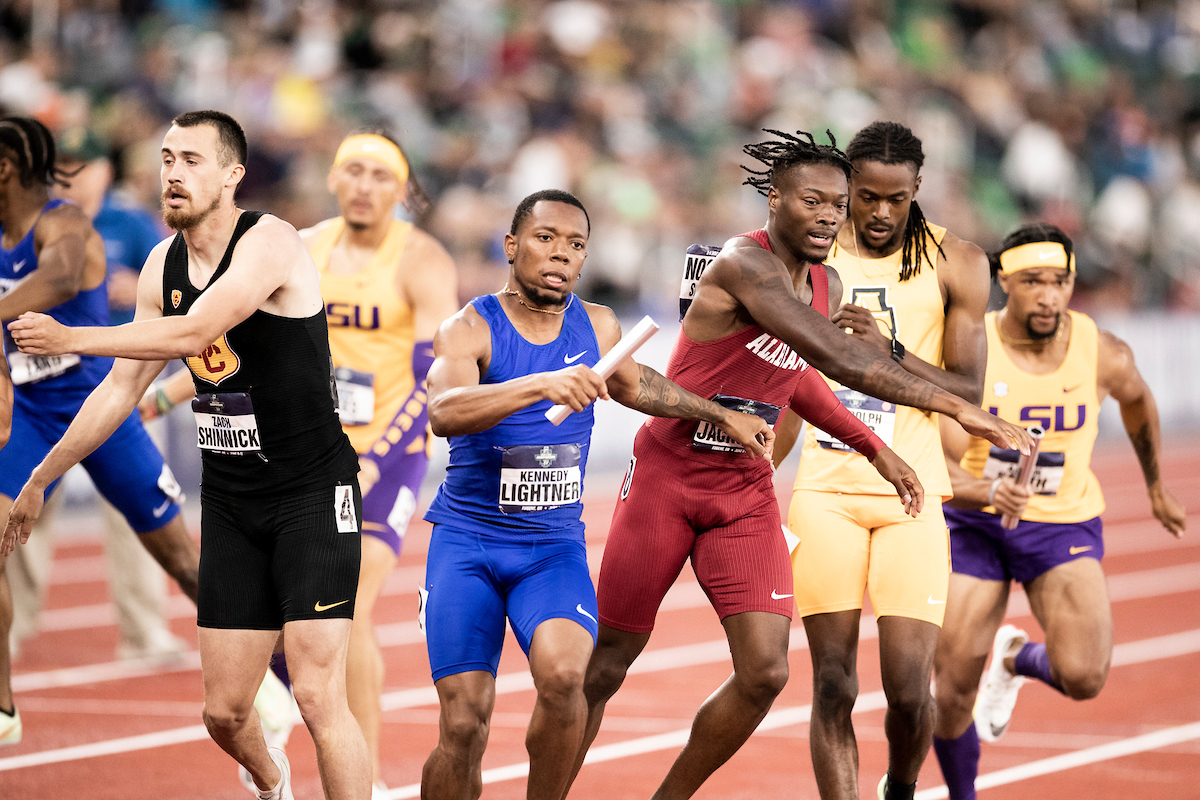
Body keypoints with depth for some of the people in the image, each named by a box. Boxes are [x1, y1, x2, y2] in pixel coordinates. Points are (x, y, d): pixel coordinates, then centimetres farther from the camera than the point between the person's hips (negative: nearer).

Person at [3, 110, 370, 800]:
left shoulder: (270, 243, -16)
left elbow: (191, 333, -30)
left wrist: (70, 339, -29)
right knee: (224, 712, 7)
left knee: (318, 694, -17)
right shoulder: (163, 266, 6)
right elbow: (122, 387, 14)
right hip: (230, 503, 6)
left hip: (313, 491, -6)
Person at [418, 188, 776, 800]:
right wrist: (541, 385, -45)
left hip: (554, 544, 3)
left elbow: (633, 385, 29)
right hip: (467, 542, -3)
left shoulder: (598, 328, 5)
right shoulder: (469, 330, -11)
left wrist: (720, 416, 36)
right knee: (465, 722, -11)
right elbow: (443, 413, -32)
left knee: (563, 674, -27)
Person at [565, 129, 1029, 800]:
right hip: (667, 477, -6)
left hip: (747, 494, 6)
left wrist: (875, 449, 20)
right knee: (607, 665, 4)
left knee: (765, 673, -9)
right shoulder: (745, 264, -22)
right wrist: (954, 405, -39)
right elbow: (837, 358, -34)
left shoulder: (823, 284, 4)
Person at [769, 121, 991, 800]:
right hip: (825, 491, 1)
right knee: (833, 685, -5)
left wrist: (889, 350, -17)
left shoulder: (956, 264, 1)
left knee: (909, 689, -7)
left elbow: (968, 392, -2)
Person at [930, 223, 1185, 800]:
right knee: (952, 691, -1)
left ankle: (1018, 658, 15)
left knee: (1083, 678, -20)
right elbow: (940, 466, -22)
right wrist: (989, 493, -44)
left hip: (1064, 525, 0)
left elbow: (1136, 401, 13)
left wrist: (1156, 486, 26)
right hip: (976, 523, 0)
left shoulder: (1104, 355, -13)